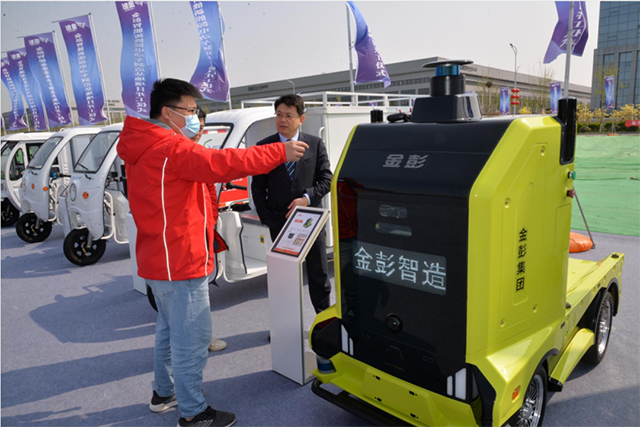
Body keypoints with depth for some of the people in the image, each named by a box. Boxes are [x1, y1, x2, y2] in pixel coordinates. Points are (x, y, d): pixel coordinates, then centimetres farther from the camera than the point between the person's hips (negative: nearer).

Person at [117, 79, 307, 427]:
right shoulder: (171, 148, -20)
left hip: (159, 260, 11)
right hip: (181, 262, -11)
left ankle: (165, 392, 41)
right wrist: (280, 153, -25)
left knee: (170, 329, 25)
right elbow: (219, 163, -30)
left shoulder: (146, 147, 14)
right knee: (192, 338, 0)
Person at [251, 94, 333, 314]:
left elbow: (326, 179, 0)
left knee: (318, 275, 11)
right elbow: (257, 188, 2)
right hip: (279, 223, 0)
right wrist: (267, 220, -4)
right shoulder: (264, 147, 1)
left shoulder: (315, 144, 2)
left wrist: (307, 198, -16)